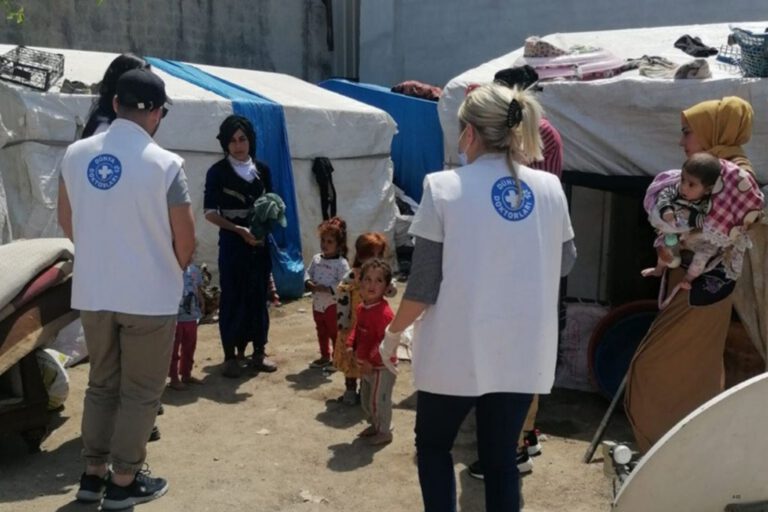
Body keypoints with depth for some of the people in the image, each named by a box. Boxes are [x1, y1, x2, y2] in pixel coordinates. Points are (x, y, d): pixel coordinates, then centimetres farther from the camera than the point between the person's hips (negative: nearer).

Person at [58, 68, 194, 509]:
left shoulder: (75, 155, 0)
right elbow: (185, 240, -11)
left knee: (101, 384, 20)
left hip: (92, 292, 5)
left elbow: (67, 222, 12)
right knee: (141, 392, 9)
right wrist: (174, 270, 11)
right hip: (150, 296, -5)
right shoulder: (165, 163, -16)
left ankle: (94, 473, 29)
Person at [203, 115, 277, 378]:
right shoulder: (218, 171, -4)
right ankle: (230, 357, 9)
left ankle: (258, 352, 19)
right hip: (232, 242, -4)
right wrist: (240, 230, -17)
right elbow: (210, 212, -7)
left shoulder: (262, 169, 8)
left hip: (259, 241, 4)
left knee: (259, 296, 8)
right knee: (232, 298, -1)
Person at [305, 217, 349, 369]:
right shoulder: (316, 258, 3)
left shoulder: (341, 263, -18)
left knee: (334, 332, 5)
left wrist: (326, 289, -28)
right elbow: (308, 272, 9)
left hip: (332, 304, -7)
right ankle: (324, 357, 34)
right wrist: (309, 283, -12)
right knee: (321, 332, 19)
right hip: (317, 303, 7)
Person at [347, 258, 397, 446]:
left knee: (379, 401, 4)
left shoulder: (384, 313, -28)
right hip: (366, 365, 9)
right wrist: (351, 345, 0)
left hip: (382, 366, -9)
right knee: (366, 400, 22)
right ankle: (374, 425, 42)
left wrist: (372, 361, -28)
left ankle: (384, 432, 23)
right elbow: (358, 328, 16)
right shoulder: (362, 308, 1)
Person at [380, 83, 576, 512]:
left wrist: (394, 333, 4)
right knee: (502, 458, 15)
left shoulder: (444, 187, -13)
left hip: (457, 350, -3)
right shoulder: (550, 188, -1)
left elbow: (424, 284, -11)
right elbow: (565, 263, 13)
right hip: (523, 352, 3)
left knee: (433, 444, 20)